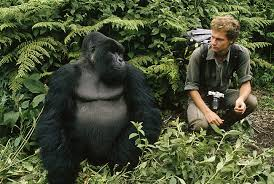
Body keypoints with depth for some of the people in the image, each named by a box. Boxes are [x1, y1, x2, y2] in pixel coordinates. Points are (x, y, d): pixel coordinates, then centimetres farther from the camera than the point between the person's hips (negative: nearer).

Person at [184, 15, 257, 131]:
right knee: (200, 125, -31)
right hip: (201, 97, -3)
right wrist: (207, 112, -29)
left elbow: (245, 82, -9)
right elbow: (191, 87, -18)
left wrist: (241, 99, -34)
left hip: (223, 94, 4)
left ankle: (222, 124, 3)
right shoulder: (199, 54, -23)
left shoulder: (241, 54, -17)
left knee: (251, 102, -22)